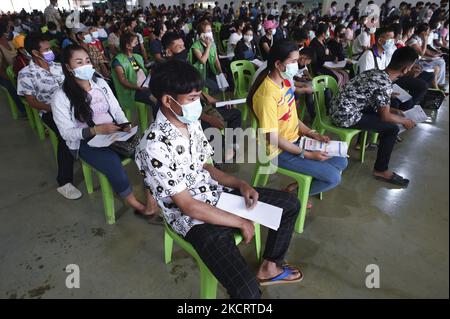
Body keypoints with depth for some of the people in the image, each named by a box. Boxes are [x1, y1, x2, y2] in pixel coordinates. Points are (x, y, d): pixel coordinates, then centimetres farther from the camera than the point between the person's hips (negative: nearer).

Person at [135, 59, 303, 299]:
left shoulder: (191, 123, 0)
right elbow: (188, 205, -22)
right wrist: (241, 222, -15)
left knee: (290, 204, 14)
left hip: (217, 194, 9)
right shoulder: (154, 146, -26)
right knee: (247, 291, -25)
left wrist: (240, 184, -5)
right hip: (194, 219, -8)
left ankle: (268, 268, 30)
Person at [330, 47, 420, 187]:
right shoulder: (385, 84, -16)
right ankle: (381, 170, 8)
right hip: (345, 116, -9)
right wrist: (405, 121, 8)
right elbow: (385, 116, -9)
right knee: (392, 128, -3)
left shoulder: (375, 72, 10)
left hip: (338, 109, 9)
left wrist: (394, 111, 25)